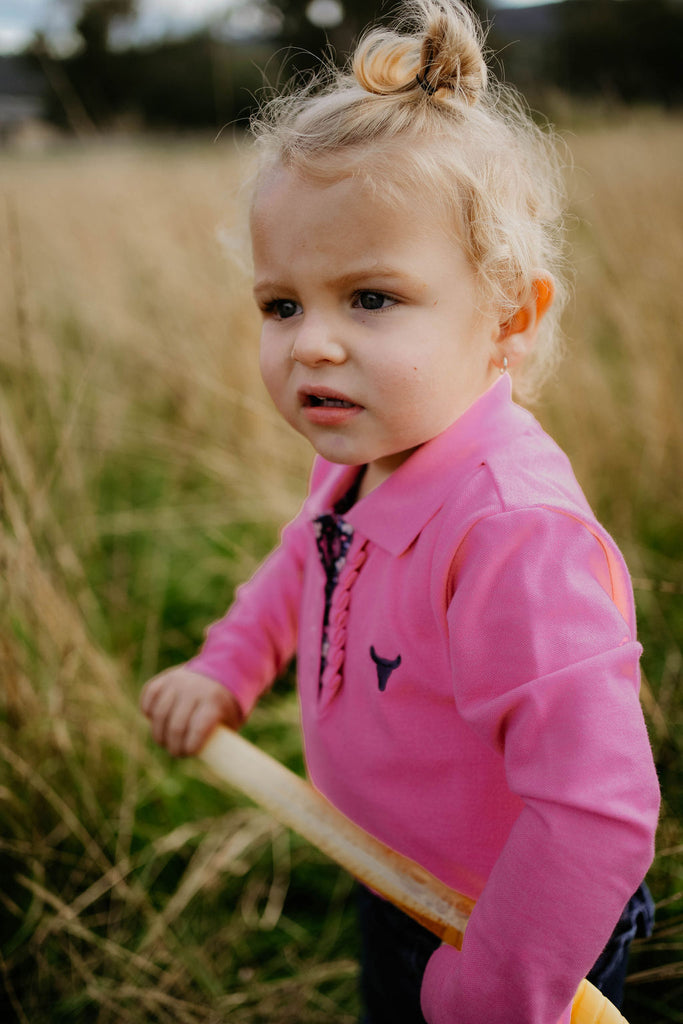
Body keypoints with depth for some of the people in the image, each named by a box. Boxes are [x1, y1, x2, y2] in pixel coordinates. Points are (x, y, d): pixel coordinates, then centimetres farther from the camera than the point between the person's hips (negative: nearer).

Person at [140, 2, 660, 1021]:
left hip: (512, 934, -7)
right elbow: (305, 563, 14)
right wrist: (227, 666, 3)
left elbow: (599, 807, -39)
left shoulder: (514, 534, -38)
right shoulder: (359, 460, -10)